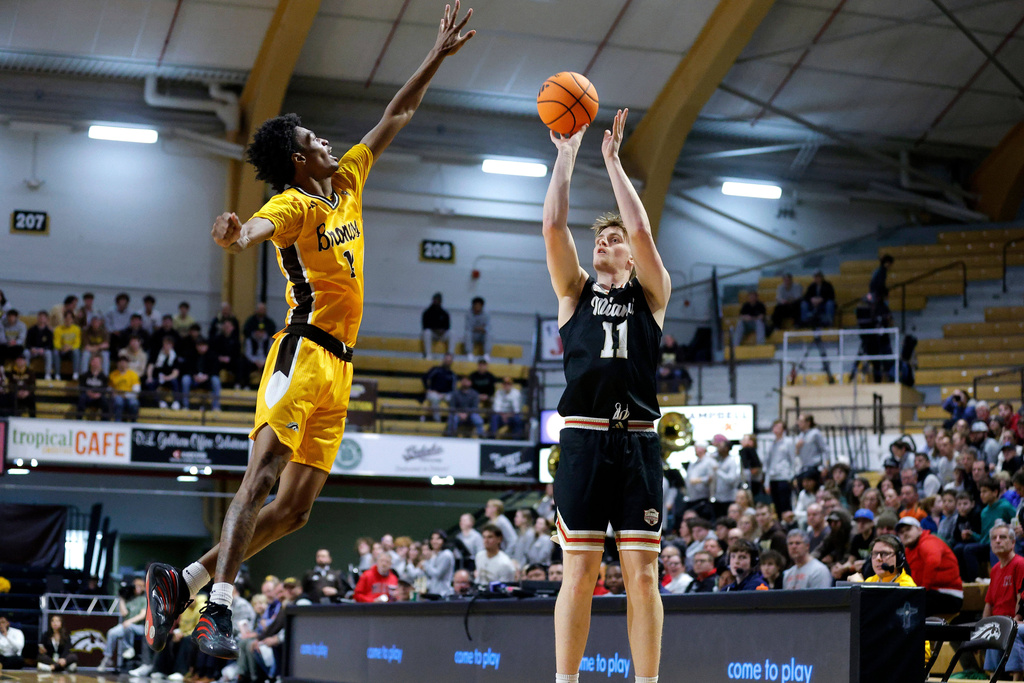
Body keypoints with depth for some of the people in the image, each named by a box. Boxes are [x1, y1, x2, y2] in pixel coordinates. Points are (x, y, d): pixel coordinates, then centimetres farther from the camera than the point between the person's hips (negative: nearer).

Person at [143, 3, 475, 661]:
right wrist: (240, 233, -54)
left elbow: (394, 118, 27)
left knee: (294, 508, 3)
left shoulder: (347, 182, 18)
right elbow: (264, 224, -31)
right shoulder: (295, 204, -7)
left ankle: (182, 581, 6)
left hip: (339, 366, 8)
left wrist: (437, 57, 26)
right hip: (304, 353, -8)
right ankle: (220, 608, -24)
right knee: (262, 477, -19)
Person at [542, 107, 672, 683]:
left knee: (643, 576, -1)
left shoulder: (651, 294, 13)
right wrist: (567, 155, 4)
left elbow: (642, 230, -1)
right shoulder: (575, 291, 15)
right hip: (584, 438, 0)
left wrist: (613, 160, 2)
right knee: (579, 572, -2)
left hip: (638, 441, 0)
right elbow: (554, 227, 3)